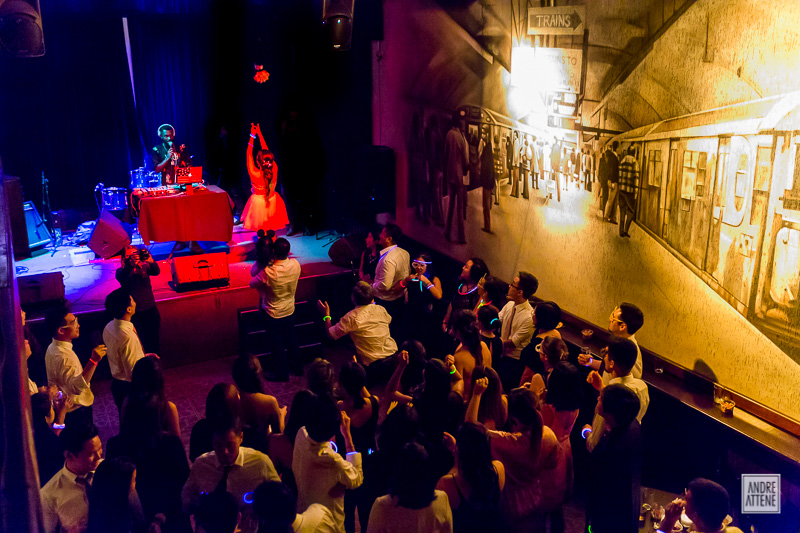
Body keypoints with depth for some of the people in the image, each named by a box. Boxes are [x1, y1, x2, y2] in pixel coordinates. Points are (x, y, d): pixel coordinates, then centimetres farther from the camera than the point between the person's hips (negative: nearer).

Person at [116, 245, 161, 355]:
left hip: (151, 310, 3)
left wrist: (151, 261, -38)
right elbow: (121, 277, -27)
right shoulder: (122, 271, -4)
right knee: (141, 342, 0)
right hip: (135, 312, -2)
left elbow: (156, 272, -17)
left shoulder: (144, 266, 2)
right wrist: (131, 264, -44)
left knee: (154, 341, 11)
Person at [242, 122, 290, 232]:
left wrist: (252, 136, -10)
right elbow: (266, 149, -10)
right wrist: (259, 134, -2)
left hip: (258, 202, -3)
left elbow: (249, 154, -17)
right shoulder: (274, 169, -21)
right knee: (270, 230, 19)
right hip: (272, 202, 3)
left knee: (260, 231, 13)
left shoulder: (254, 174, -29)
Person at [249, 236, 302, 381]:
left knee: (277, 344, 12)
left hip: (273, 314, -5)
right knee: (291, 339, 23)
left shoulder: (268, 272, -32)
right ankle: (297, 367, 39)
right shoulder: (295, 264, -17)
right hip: (289, 310, 5)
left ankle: (281, 374, 27)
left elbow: (252, 284, -16)